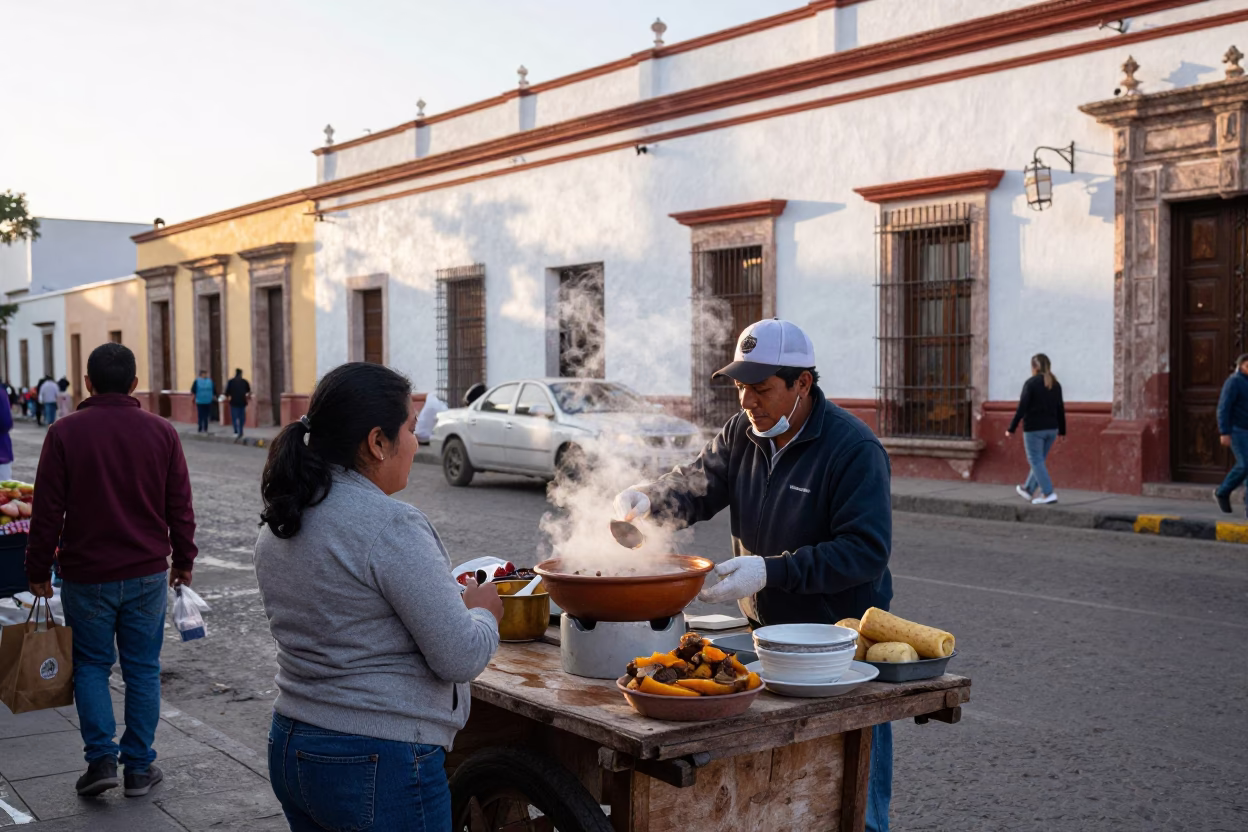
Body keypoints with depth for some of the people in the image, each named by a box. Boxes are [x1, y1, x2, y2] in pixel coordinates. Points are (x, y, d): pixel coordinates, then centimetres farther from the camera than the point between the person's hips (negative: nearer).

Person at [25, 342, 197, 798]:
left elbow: (48, 510, -6)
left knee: (91, 665, 13)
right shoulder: (161, 431, -1)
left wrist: (38, 570, 4)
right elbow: (180, 505, 3)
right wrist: (183, 559, 15)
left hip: (86, 575, -1)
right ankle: (139, 767, 14)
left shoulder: (65, 432, -8)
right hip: (147, 573, 2)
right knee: (142, 668, 10)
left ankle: (101, 758, 4)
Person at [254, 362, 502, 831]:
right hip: (379, 770, -8)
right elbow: (461, 659, -19)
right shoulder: (392, 527, -20)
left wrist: (450, 597, 16)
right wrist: (483, 611, 1)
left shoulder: (279, 523, 5)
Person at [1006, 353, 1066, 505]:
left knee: (1036, 461, -1)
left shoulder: (1031, 383, -11)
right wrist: (1062, 431, 19)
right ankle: (1028, 489, 31)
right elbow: (1060, 409, 11)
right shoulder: (1055, 384, 7)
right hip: (1051, 429, 7)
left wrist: (1011, 429, -11)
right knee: (1039, 460, 18)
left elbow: (1022, 408, -15)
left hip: (1034, 429, -7)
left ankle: (1049, 494, -9)